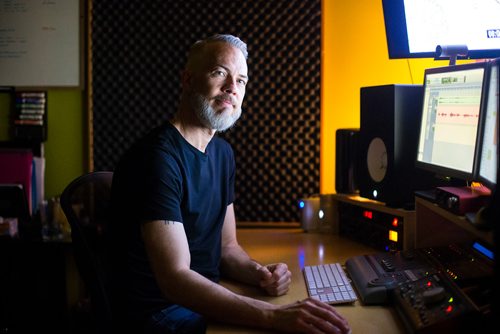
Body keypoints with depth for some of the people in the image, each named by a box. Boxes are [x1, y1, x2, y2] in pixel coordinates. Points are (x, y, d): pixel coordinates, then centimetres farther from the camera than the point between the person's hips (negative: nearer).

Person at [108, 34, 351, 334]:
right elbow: (175, 279, -28)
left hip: (208, 299, 8)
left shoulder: (222, 152, 7)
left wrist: (259, 273, -11)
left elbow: (227, 247, 11)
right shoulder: (158, 158, -21)